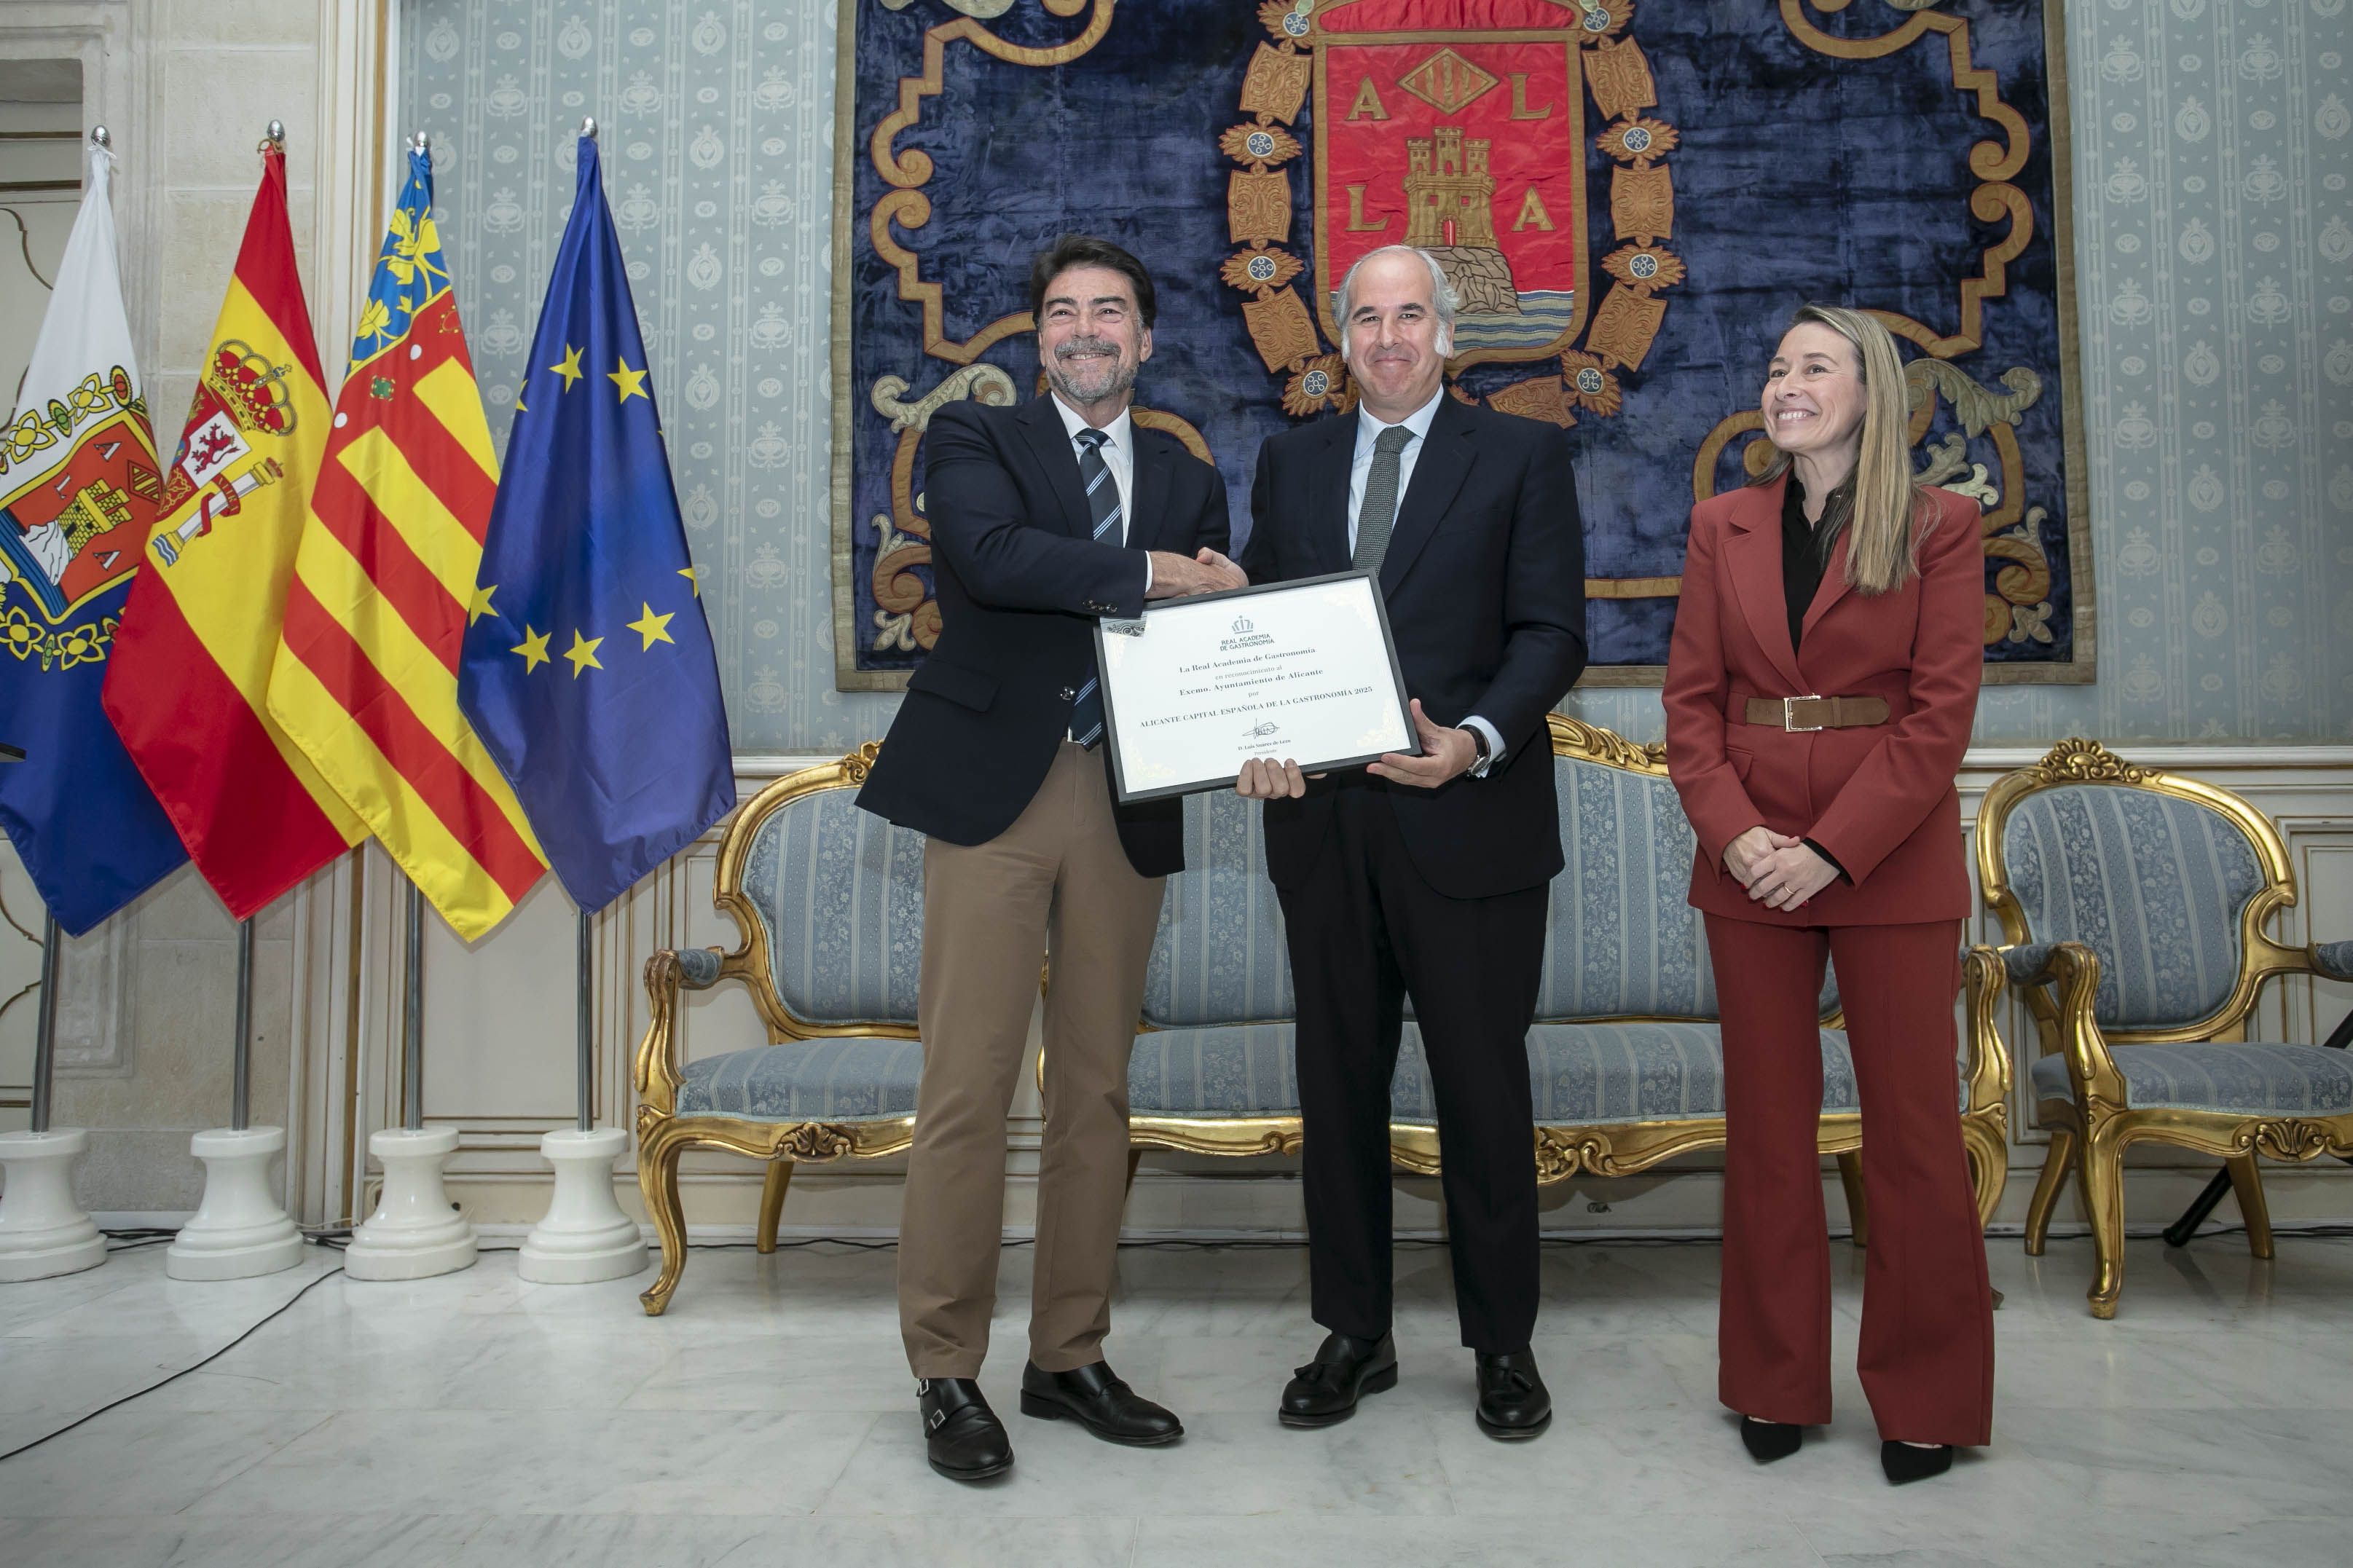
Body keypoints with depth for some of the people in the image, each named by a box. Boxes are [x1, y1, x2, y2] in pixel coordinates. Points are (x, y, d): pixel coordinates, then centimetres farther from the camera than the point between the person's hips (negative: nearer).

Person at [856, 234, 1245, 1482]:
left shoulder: (1188, 481, 17)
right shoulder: (975, 440, 5)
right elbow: (991, 554, -16)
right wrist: (1155, 570, -14)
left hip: (1126, 802, 4)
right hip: (995, 787, -4)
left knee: (1097, 1088, 9)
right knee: (968, 1086, -4)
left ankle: (1068, 1358, 22)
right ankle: (947, 1374, 10)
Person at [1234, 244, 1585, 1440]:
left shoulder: (1522, 457, 4)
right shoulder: (1290, 461, 14)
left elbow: (1551, 632, -4)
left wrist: (1476, 740, -21)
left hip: (1468, 819, -3)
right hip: (1323, 819, 4)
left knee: (1483, 1087, 5)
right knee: (1337, 1083, 10)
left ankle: (1503, 1345, 22)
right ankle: (1353, 1335, 25)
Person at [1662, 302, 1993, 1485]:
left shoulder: (1938, 526, -1)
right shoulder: (1723, 526, 8)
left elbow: (1942, 711, -7)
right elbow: (1690, 699, 5)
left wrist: (1833, 849, -16)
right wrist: (1733, 830, -11)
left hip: (1892, 856, -3)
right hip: (1751, 857, 3)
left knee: (1911, 1123, 4)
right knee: (1766, 1121, 8)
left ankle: (1926, 1399, 20)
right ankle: (1777, 1385, 22)